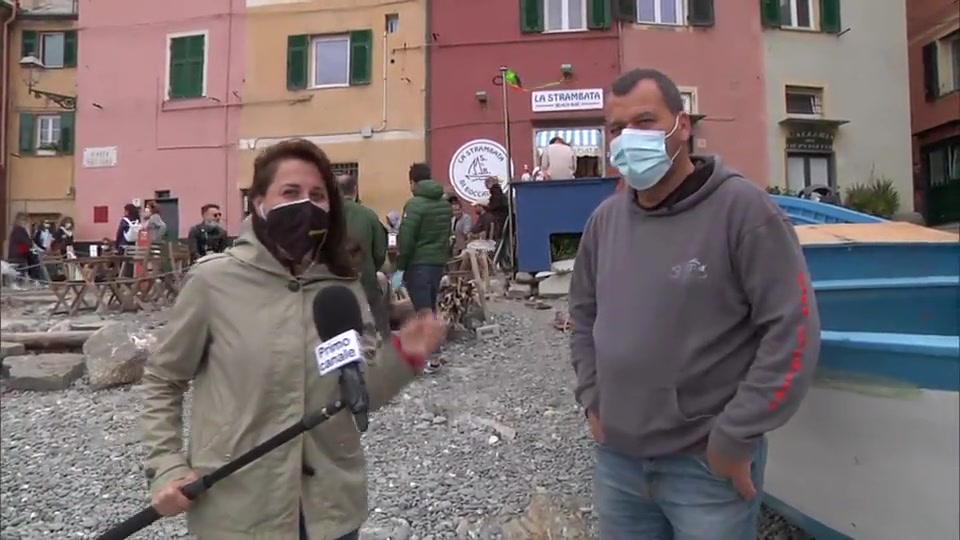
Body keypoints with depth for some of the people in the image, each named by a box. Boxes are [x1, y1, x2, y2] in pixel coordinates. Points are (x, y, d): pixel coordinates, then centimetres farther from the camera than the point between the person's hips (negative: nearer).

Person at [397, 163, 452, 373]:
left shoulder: (414, 204, -13)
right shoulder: (445, 204, 12)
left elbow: (406, 238, -17)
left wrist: (401, 264, -7)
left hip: (419, 263, -8)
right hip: (439, 261, 8)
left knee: (422, 309, -4)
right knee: (430, 307, 16)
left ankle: (431, 356, -5)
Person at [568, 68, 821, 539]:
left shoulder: (740, 207, -12)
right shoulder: (605, 219, 4)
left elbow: (793, 328, -15)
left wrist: (736, 437, -14)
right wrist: (592, 399, 8)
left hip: (708, 465, -5)